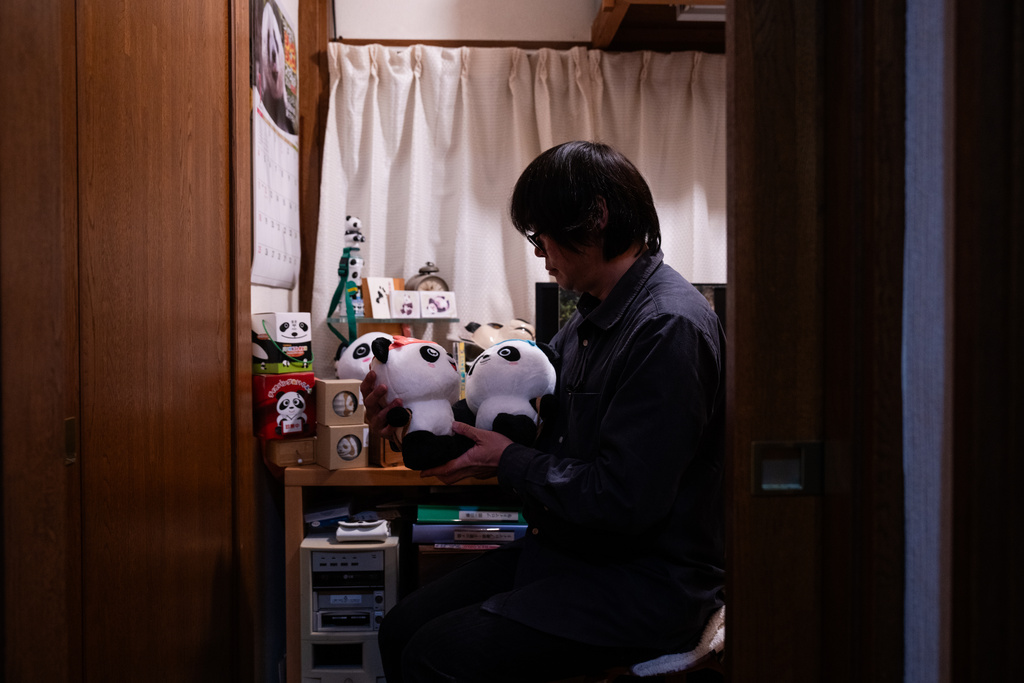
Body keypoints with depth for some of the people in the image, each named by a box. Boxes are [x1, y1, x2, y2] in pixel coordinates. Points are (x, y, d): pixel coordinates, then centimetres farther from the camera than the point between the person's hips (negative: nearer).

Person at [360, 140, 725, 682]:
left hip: (645, 583, -9)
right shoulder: (590, 320, 11)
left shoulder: (669, 328, -21)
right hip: (565, 552, 9)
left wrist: (508, 463, -12)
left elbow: (623, 500, -25)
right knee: (401, 630, 2)